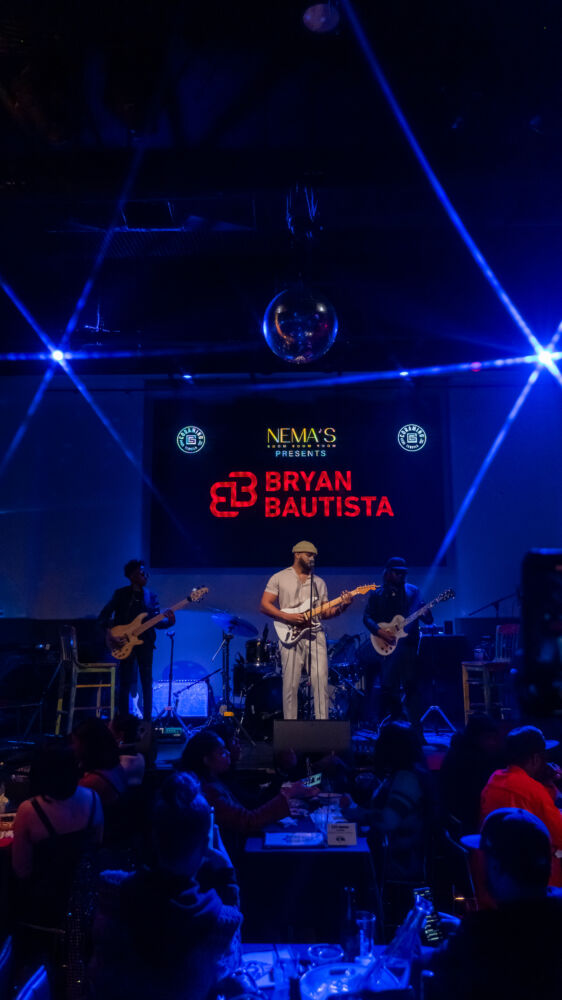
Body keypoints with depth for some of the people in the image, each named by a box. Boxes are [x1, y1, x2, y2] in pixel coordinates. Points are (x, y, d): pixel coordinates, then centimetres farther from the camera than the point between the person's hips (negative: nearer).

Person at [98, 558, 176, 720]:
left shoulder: (151, 596, 11)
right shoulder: (121, 594, 2)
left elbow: (156, 622, 7)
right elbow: (103, 616, 1)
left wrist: (169, 621, -12)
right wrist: (110, 630, -16)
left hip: (145, 642, 3)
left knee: (147, 682, 3)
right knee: (125, 682, -3)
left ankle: (147, 720, 9)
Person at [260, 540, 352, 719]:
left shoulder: (319, 582, 17)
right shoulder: (279, 578, 6)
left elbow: (325, 612, 15)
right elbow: (264, 605, 0)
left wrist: (342, 606, -4)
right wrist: (287, 617, -12)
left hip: (315, 635, 3)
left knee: (321, 680, -6)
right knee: (291, 684, -2)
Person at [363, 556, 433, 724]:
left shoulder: (412, 591, 11)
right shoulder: (377, 594, 10)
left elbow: (428, 619, 8)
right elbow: (367, 617, 4)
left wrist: (426, 615, -16)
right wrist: (380, 631, -12)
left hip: (408, 643, 0)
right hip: (386, 645, 0)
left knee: (412, 685, -4)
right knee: (388, 686, -2)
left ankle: (415, 727, 1)